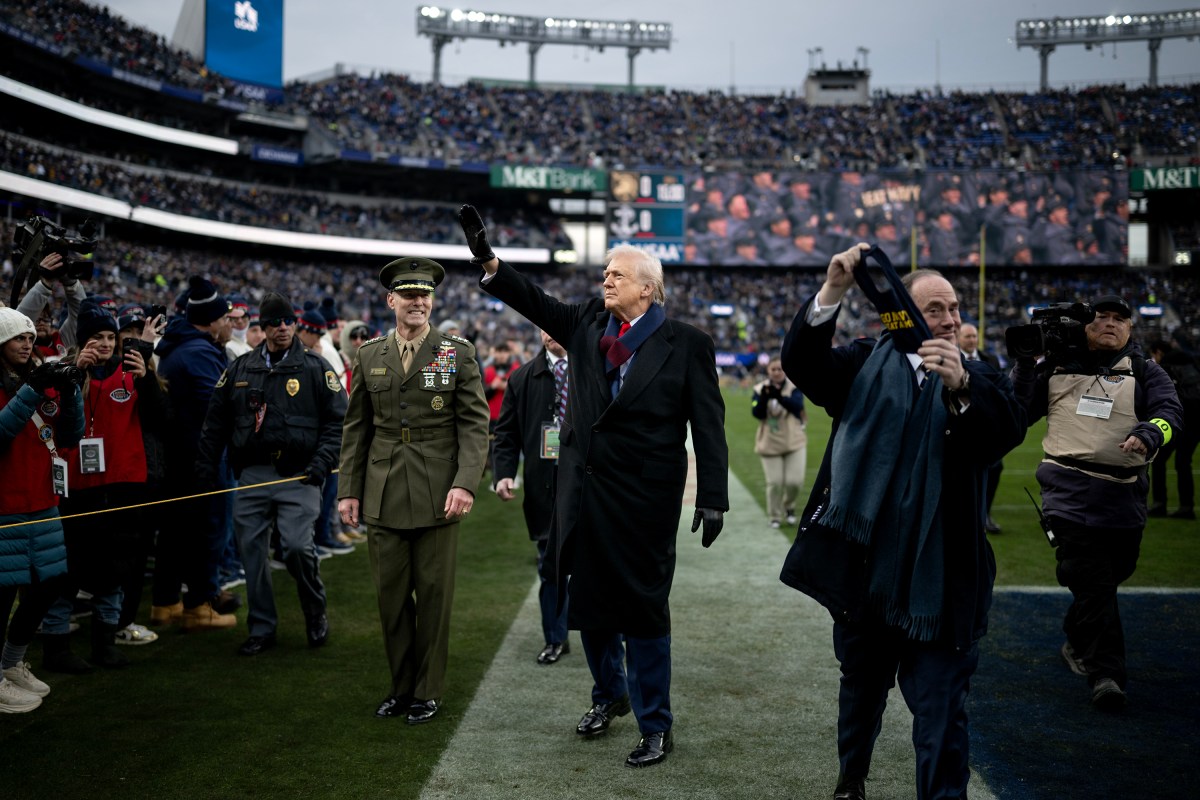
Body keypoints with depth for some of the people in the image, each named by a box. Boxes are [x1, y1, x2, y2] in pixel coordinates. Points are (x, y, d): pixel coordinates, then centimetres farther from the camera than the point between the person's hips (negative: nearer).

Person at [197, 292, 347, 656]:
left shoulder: (315, 368, 3)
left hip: (298, 476, -3)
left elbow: (338, 420, 2)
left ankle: (316, 613, 13)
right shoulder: (240, 369, 12)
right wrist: (206, 466, 9)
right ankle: (261, 629, 18)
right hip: (251, 476, 4)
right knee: (251, 550, 4)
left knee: (298, 546, -14)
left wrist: (322, 463, -9)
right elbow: (216, 422, 17)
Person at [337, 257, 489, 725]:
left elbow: (475, 423, -3)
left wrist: (466, 483, -15)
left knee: (434, 595, 3)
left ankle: (428, 691, 16)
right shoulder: (369, 357, 9)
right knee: (391, 596, 7)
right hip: (383, 498, 3)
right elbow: (356, 428, 12)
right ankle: (401, 687, 21)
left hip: (437, 497, -2)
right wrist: (348, 490, 6)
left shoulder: (458, 353, 1)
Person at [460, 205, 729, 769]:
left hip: (644, 500, -5)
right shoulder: (587, 323, 8)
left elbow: (708, 424, -7)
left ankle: (655, 726, 16)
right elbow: (535, 302, 7)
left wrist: (712, 499, -10)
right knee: (588, 602, 16)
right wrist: (488, 260, -8)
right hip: (585, 491, 5)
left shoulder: (686, 343, -6)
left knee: (644, 610, 3)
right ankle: (609, 695, 38)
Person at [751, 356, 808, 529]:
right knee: (774, 482, -3)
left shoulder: (794, 387, -4)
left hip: (794, 443, 0)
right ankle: (775, 516, 16)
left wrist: (779, 396, -39)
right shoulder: (760, 390, 0)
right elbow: (757, 413, -12)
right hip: (770, 444, 0)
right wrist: (764, 398, -30)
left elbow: (797, 406, -22)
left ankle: (789, 507, 27)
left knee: (795, 481, -3)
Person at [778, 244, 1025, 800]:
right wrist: (832, 291, -27)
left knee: (940, 708, -2)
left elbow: (1008, 428, -20)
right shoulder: (867, 365, 4)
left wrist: (960, 387, -40)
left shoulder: (977, 381, 1)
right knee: (861, 685, 22)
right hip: (862, 566, 2)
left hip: (937, 579, -2)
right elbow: (801, 363, -14)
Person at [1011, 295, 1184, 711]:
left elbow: (1169, 411, -6)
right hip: (1069, 491, -2)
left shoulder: (1145, 372, 11)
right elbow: (1019, 414, 10)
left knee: (1110, 576, 16)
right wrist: (1025, 362, -1)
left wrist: (1148, 434, -28)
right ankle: (1106, 673, -8)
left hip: (1123, 497, 2)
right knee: (1092, 583, -11)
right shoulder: (1058, 366, 10)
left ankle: (1078, 643, 39)